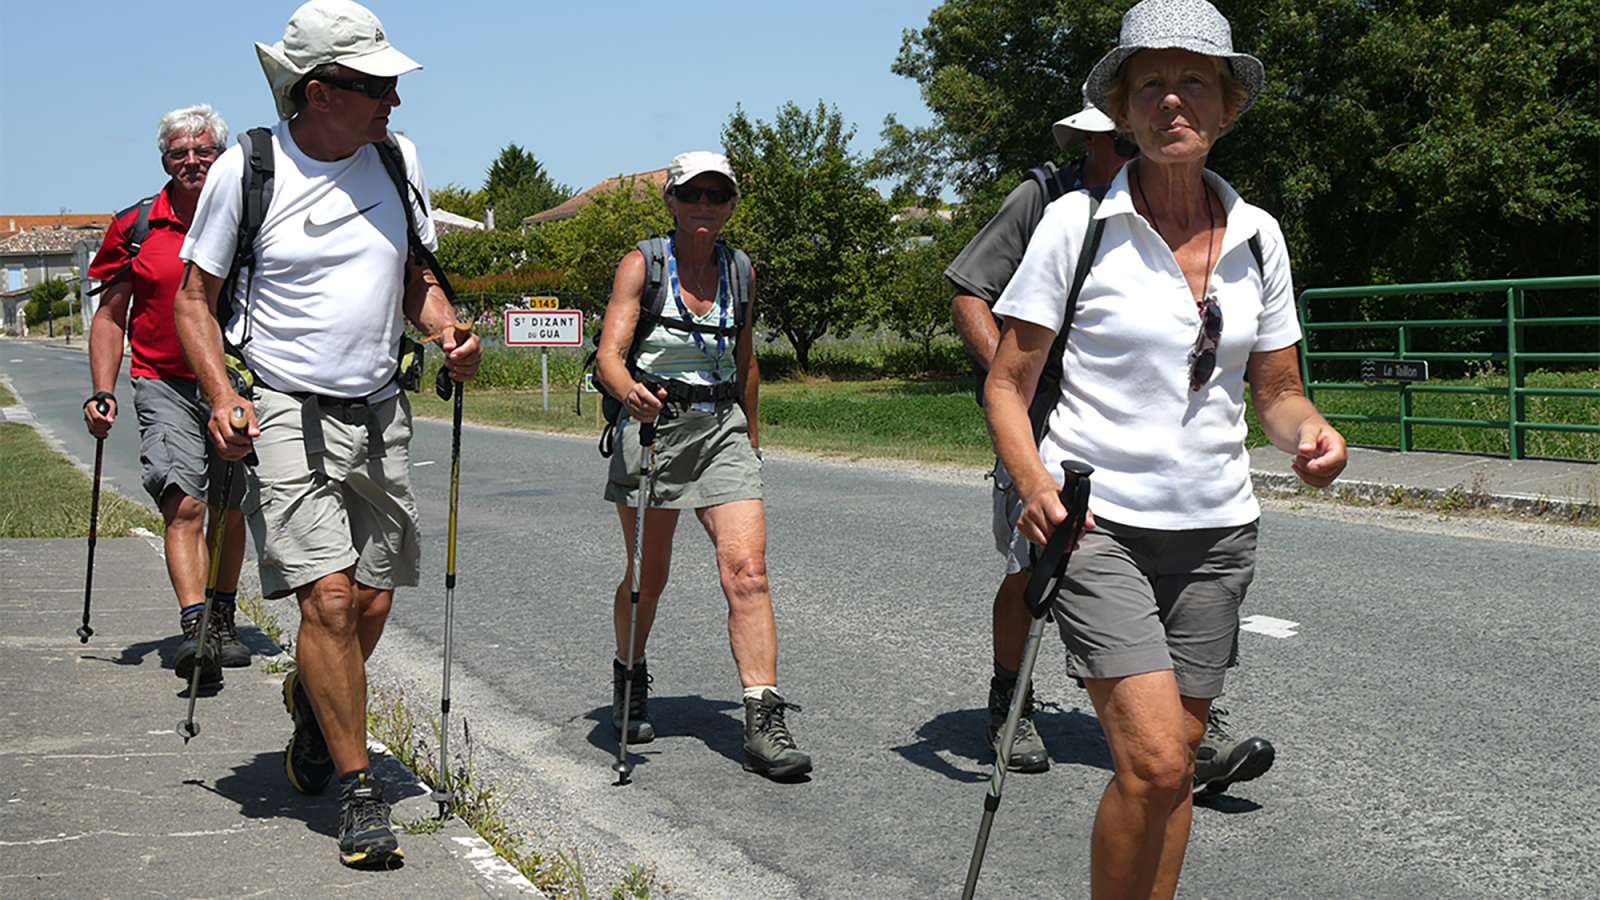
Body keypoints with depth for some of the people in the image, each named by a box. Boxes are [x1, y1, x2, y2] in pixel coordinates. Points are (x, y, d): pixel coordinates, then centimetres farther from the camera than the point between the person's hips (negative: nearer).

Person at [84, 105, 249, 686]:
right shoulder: (135, 227, 1)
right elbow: (110, 316, 7)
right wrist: (103, 393, -3)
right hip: (164, 384, -2)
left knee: (228, 510, 13)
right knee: (184, 505, -18)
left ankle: (223, 620, 30)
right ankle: (193, 625, -27)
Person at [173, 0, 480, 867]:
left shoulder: (396, 159, 7)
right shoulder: (247, 169, -6)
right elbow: (194, 297, 0)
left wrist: (449, 332, -3)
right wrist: (222, 398, -15)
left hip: (380, 412, 5)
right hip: (287, 413, -5)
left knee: (371, 605, 8)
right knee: (330, 598, -14)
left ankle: (309, 701, 40)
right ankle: (358, 792, -2)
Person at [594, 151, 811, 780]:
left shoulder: (740, 271, 7)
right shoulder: (642, 265, -5)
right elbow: (610, 353, -15)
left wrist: (751, 433, 25)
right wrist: (630, 390, -37)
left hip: (723, 428, 2)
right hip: (652, 422, -2)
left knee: (747, 570, -13)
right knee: (647, 577, 9)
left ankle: (764, 723, -15)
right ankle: (630, 681, 37)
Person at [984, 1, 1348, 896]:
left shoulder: (1258, 235, 6)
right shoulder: (1078, 223, -6)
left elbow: (1278, 391, 13)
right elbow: (1007, 385, -3)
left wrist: (1309, 430, -11)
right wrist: (1037, 486, -21)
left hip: (1217, 529, 4)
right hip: (1098, 523, -4)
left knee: (1175, 760, 8)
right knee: (1152, 758, -15)